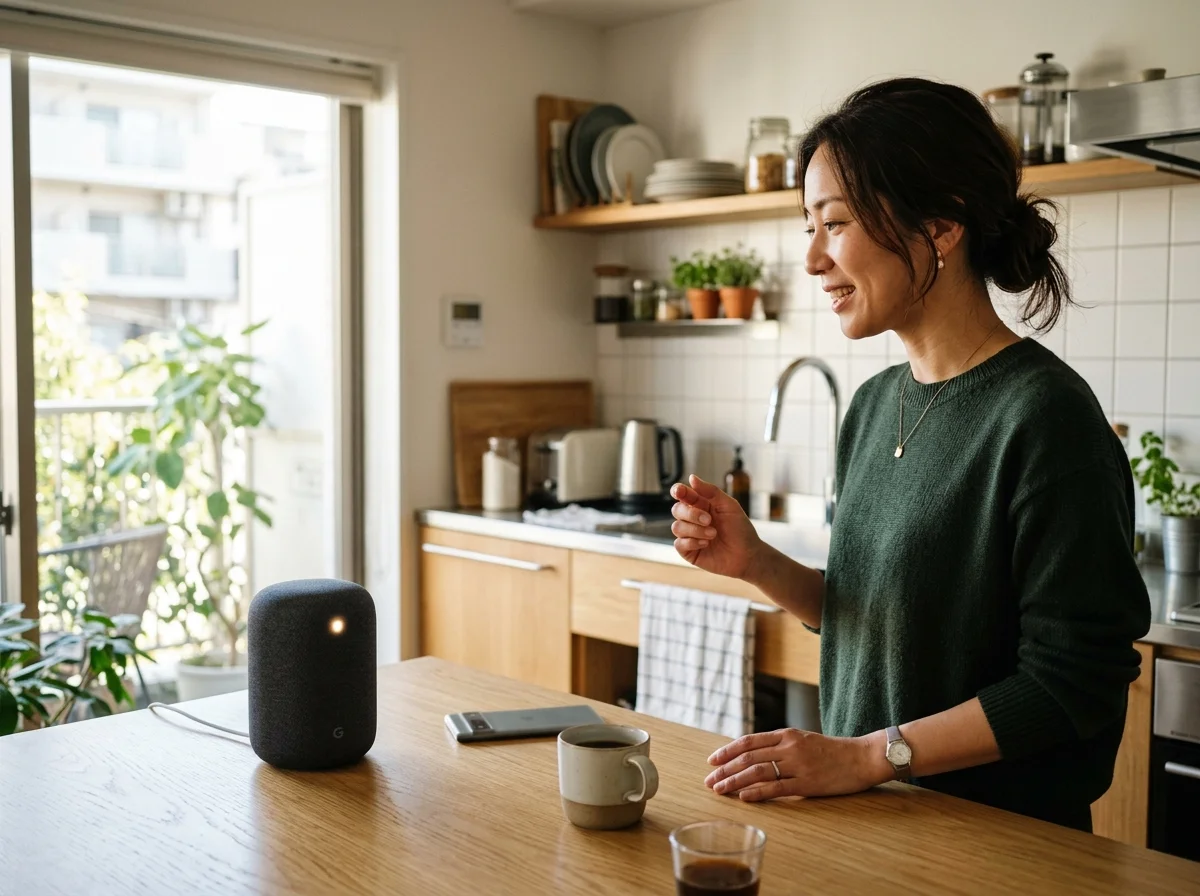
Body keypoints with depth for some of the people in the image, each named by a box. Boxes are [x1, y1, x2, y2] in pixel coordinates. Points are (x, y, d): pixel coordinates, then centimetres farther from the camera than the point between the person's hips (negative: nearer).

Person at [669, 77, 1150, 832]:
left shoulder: (1043, 416, -19)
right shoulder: (877, 404, 3)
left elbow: (1073, 682, -19)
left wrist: (868, 755, -19)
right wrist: (756, 564, -5)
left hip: (1000, 835, -6)